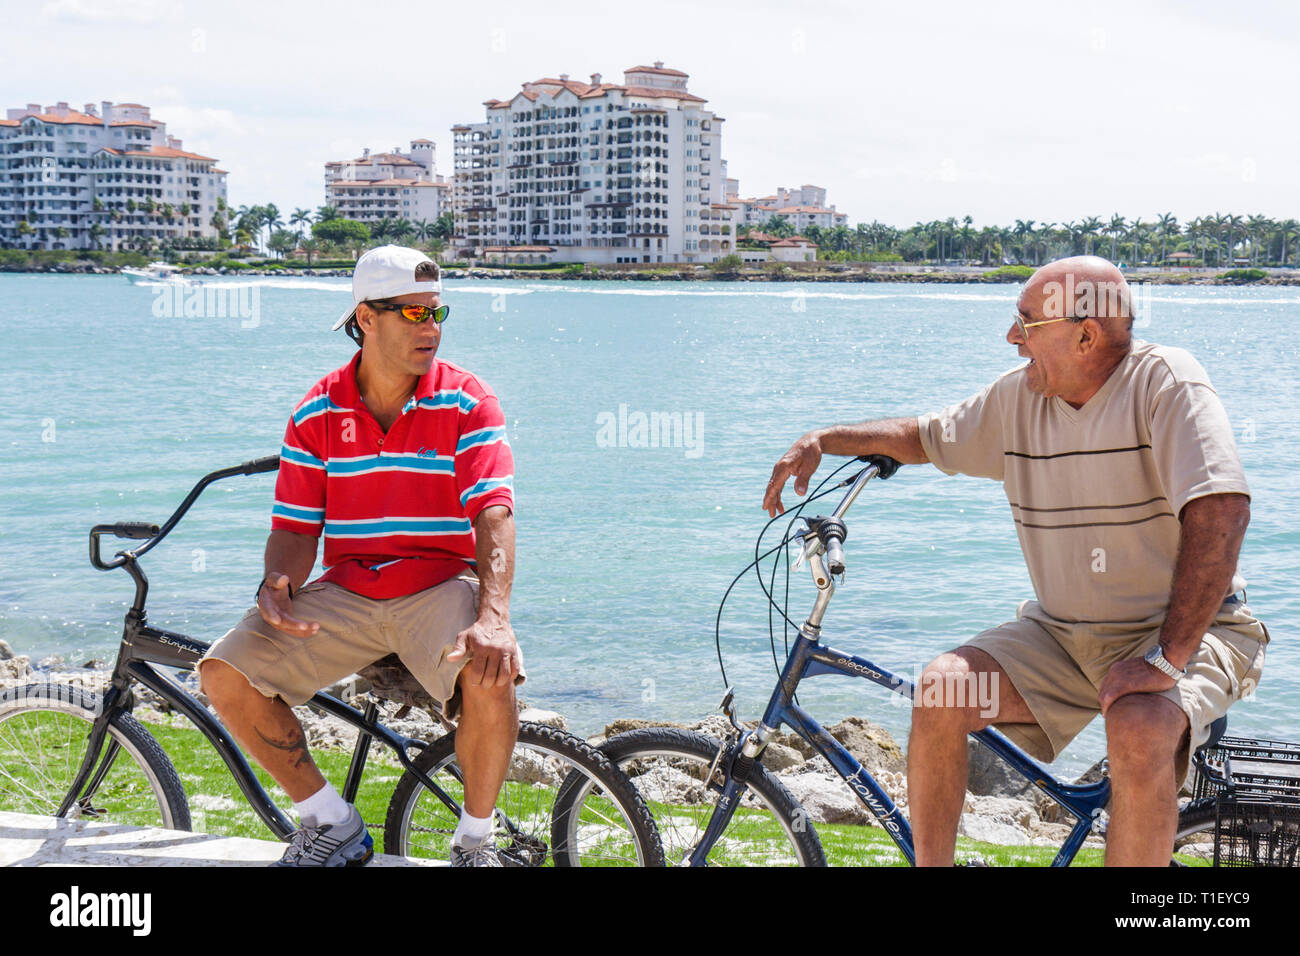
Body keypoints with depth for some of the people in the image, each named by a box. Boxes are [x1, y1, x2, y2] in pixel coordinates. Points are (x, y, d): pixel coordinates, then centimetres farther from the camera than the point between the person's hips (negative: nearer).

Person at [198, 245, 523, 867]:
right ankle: (332, 824, 4)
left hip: (441, 586, -3)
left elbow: (494, 514, -15)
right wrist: (277, 585, -19)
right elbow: (295, 528, 4)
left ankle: (475, 840, -7)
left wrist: (493, 617, -32)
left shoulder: (466, 401, -4)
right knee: (223, 674, -15)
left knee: (490, 675, -34)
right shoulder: (317, 412, 4)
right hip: (345, 593, 3)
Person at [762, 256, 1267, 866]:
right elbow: (926, 437, 18)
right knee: (941, 687, -15)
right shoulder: (1020, 397, 2)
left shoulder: (1165, 381, -17)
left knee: (1138, 733, -35)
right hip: (1063, 634, 6)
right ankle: (931, 867, -1)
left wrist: (1166, 658, -32)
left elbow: (1221, 510, -28)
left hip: (1185, 630, -5)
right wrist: (822, 440, 5)